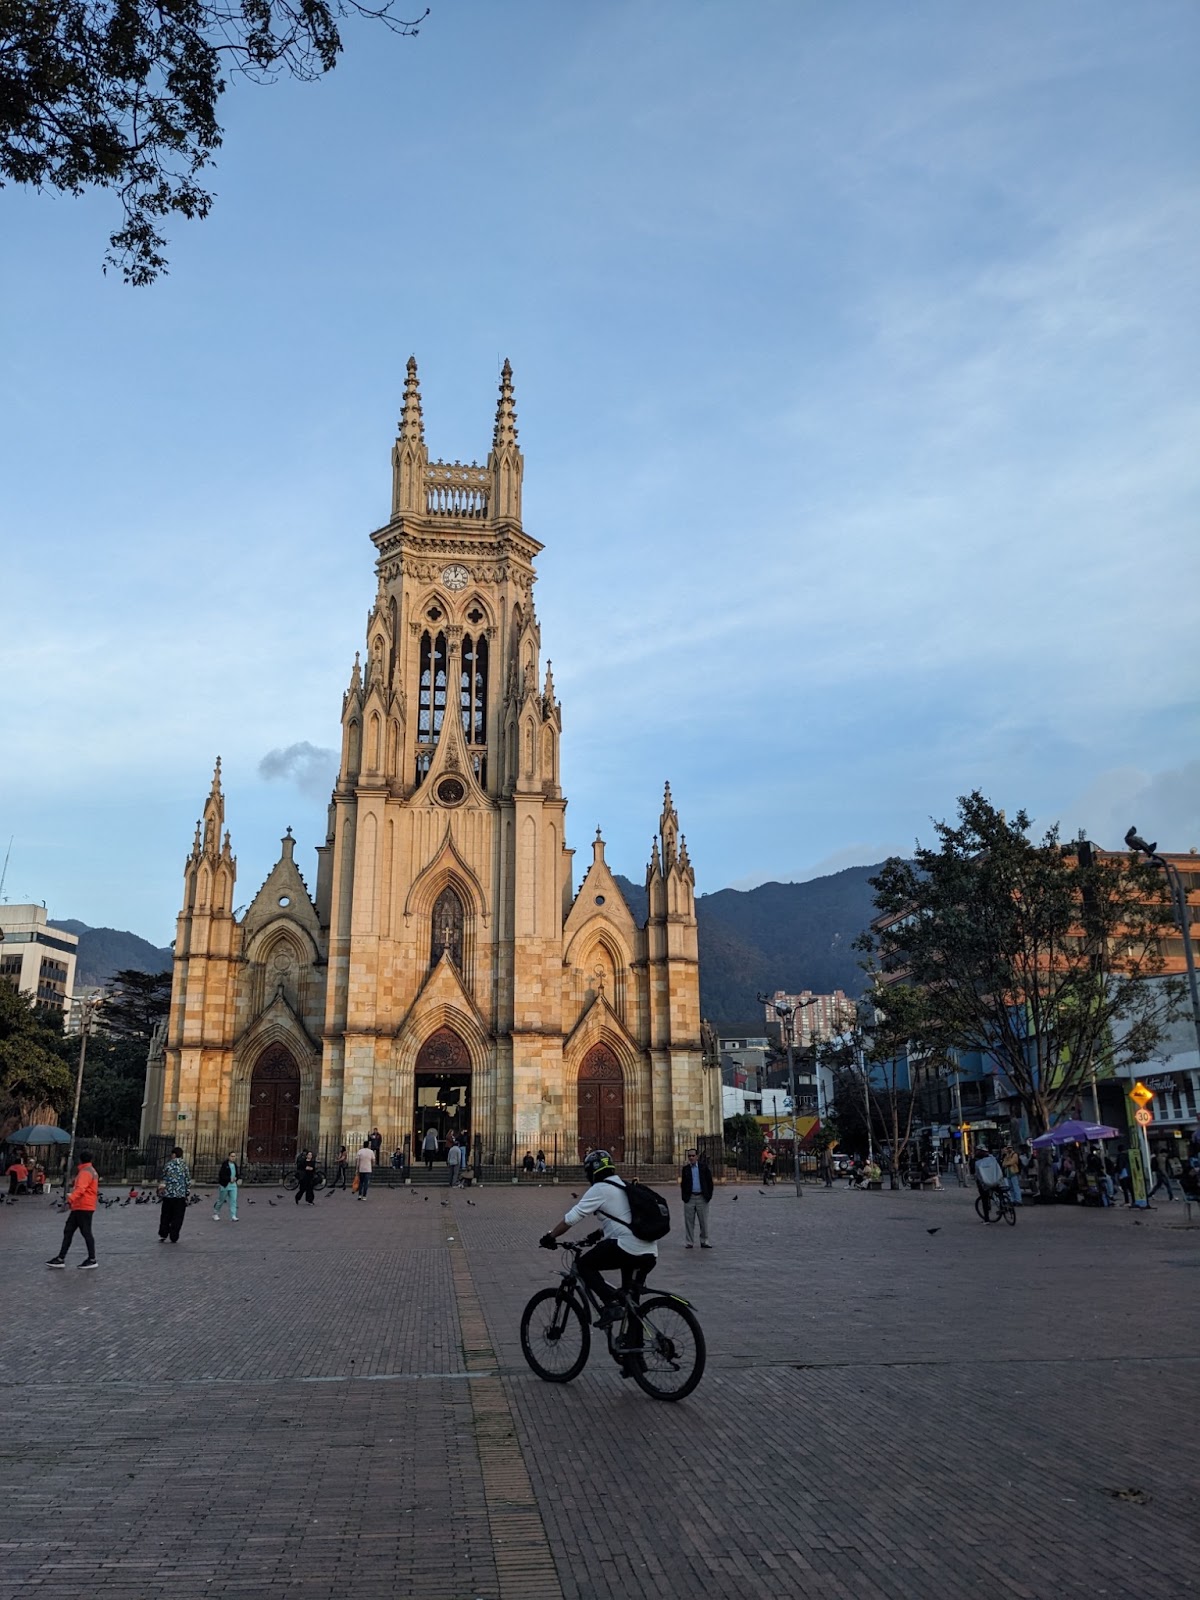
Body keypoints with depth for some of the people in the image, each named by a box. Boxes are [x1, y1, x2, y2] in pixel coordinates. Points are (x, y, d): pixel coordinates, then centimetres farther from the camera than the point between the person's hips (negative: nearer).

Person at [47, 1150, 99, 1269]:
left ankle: (92, 1259, 3)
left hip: (83, 1207, -10)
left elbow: (80, 1189, -31)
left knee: (86, 1232, -4)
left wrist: (70, 1199, -43)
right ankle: (61, 1258, 10)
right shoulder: (90, 1170, 18)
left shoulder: (85, 1172, -14)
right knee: (68, 1232, 8)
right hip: (79, 1207, 10)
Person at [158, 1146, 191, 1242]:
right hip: (180, 1195, -2)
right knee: (177, 1218, 5)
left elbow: (163, 1178, 10)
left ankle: (162, 1235, 14)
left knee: (165, 1216, 16)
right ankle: (174, 1238, 6)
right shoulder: (184, 1165, -5)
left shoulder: (168, 1165, 0)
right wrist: (187, 1193, 3)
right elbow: (188, 1180, -5)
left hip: (168, 1194, 2)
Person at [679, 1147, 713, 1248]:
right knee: (689, 1222, 3)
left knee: (704, 1221, 5)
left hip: (702, 1197, 0)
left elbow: (709, 1181, 3)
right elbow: (683, 1183, 5)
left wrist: (709, 1195, -3)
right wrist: (684, 1196, -3)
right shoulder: (686, 1168, 5)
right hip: (689, 1198, 0)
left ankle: (704, 1242, 14)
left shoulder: (703, 1167, 2)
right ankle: (689, 1242, 10)